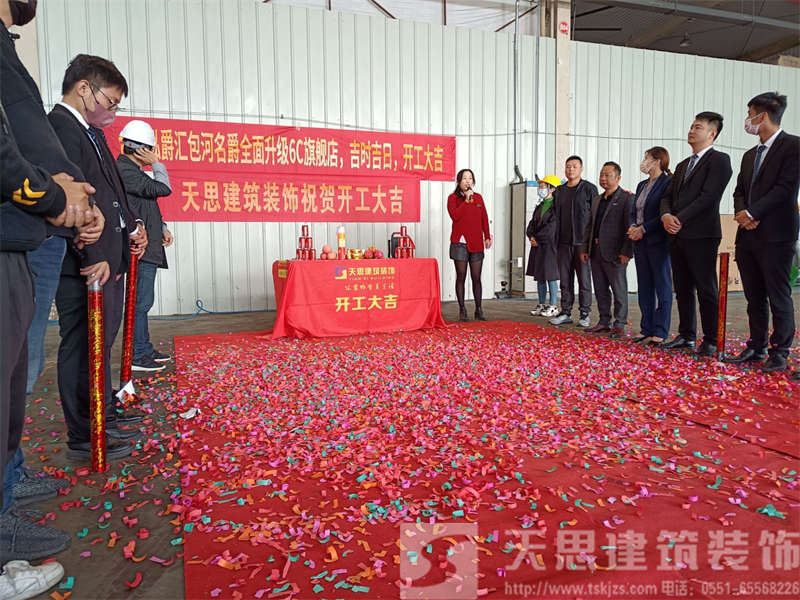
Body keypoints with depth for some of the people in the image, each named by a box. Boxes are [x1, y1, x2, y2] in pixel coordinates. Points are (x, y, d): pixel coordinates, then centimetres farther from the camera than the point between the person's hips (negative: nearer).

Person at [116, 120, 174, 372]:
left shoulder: (131, 170, 19)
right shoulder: (125, 171, -14)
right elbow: (163, 188, -18)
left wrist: (162, 228, 13)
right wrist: (157, 163, -4)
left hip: (147, 247, 11)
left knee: (143, 301, 15)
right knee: (141, 301, -6)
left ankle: (144, 349, 25)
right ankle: (137, 356, 1)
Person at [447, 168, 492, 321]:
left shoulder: (478, 197, 14)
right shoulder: (453, 198, 3)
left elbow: (484, 218, 16)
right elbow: (454, 216, -13)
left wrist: (487, 237, 10)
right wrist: (466, 200, -13)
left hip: (476, 243, 3)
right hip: (460, 243, -3)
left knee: (476, 278, 3)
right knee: (461, 277, 1)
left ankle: (478, 310, 11)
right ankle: (462, 310, 8)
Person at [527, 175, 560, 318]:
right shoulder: (539, 206, 17)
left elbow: (552, 226, -17)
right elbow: (532, 224, 13)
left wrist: (537, 238, -13)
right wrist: (531, 236, -5)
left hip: (550, 244, -8)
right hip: (537, 246, 8)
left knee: (550, 276, -4)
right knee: (539, 276, 11)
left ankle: (553, 306, 3)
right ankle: (542, 305, 19)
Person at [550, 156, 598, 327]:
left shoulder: (589, 189, 2)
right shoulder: (558, 191, 14)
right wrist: (555, 242, 9)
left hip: (582, 242, -4)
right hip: (564, 243, 4)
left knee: (584, 279, -1)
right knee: (565, 280, 7)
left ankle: (584, 314, 7)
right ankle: (565, 313, 15)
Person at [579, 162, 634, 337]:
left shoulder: (626, 198, -5)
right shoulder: (597, 200, 17)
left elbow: (630, 227, -12)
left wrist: (626, 252, -18)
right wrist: (584, 249, 11)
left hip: (614, 253, -7)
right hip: (596, 251, 7)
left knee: (619, 289, 1)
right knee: (600, 289, 12)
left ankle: (619, 325, 9)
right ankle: (604, 321, 22)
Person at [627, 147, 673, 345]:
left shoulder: (667, 183, -8)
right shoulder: (642, 185, 17)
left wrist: (643, 229, -15)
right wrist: (633, 227, 0)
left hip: (658, 241, -8)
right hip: (640, 242, 8)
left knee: (662, 287, -2)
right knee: (644, 287, 10)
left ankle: (660, 333, 1)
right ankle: (646, 329, 17)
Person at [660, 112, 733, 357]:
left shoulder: (719, 160, -2)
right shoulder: (683, 165, 22)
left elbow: (708, 196, -13)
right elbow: (667, 196, 16)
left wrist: (680, 220, -15)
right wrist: (666, 215, -5)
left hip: (701, 235, -7)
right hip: (677, 235, 7)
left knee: (706, 290, -2)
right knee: (683, 289, 11)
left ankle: (711, 341, 5)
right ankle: (686, 336, 20)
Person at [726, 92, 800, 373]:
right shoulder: (750, 155, 20)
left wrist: (752, 213, -15)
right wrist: (741, 212, -4)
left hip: (775, 236, -7)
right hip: (748, 235, 7)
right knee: (754, 298, 12)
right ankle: (756, 347, 20)